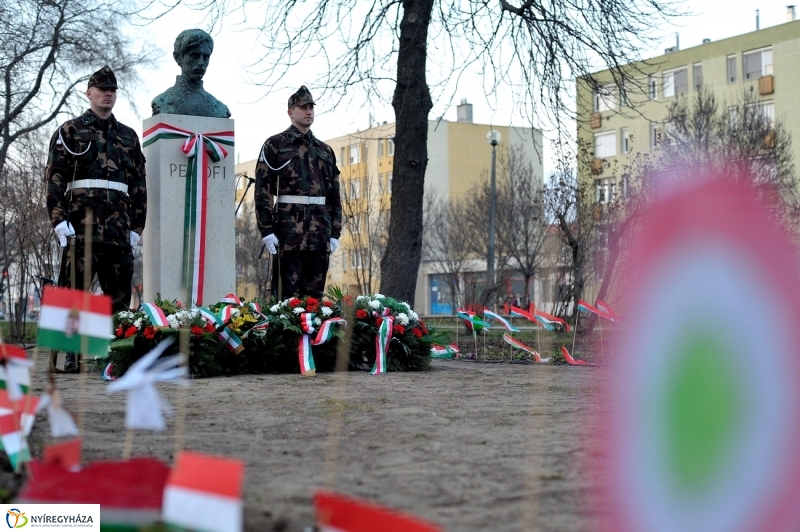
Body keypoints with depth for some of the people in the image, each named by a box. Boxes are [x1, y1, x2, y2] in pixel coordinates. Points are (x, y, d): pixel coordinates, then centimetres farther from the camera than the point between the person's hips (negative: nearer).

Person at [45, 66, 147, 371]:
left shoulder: (128, 136, 19)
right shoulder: (70, 131, 9)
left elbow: (139, 183, 17)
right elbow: (54, 177, 1)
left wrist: (137, 226, 9)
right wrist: (59, 219, -10)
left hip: (119, 227, 4)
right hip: (81, 222, -3)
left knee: (119, 291, 3)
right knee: (74, 288, -4)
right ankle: (72, 353, -1)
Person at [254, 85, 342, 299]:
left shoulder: (325, 150, 18)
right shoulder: (275, 145, 3)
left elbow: (335, 194, 17)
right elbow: (263, 190, -4)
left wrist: (335, 232, 9)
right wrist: (267, 230, -11)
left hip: (320, 233, 5)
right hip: (288, 230, -5)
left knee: (315, 295, 7)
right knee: (287, 295, -4)